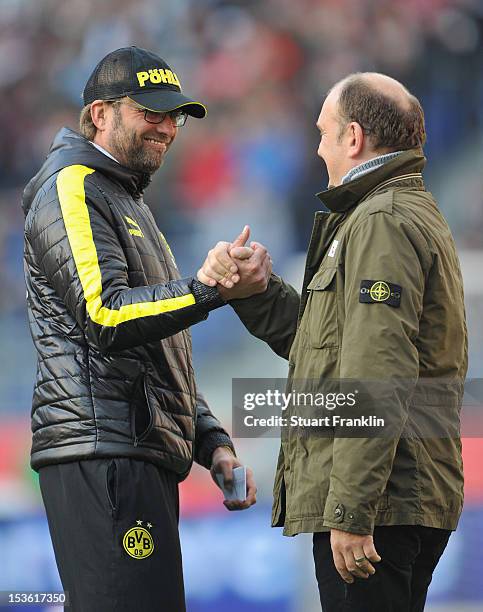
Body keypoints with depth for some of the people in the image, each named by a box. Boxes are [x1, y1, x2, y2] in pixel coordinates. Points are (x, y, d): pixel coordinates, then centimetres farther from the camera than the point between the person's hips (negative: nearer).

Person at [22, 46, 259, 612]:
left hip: (146, 457, 10)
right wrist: (207, 289, -30)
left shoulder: (126, 203, 29)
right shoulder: (71, 188, -3)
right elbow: (106, 316, -19)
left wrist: (212, 443, 20)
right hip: (102, 452, -10)